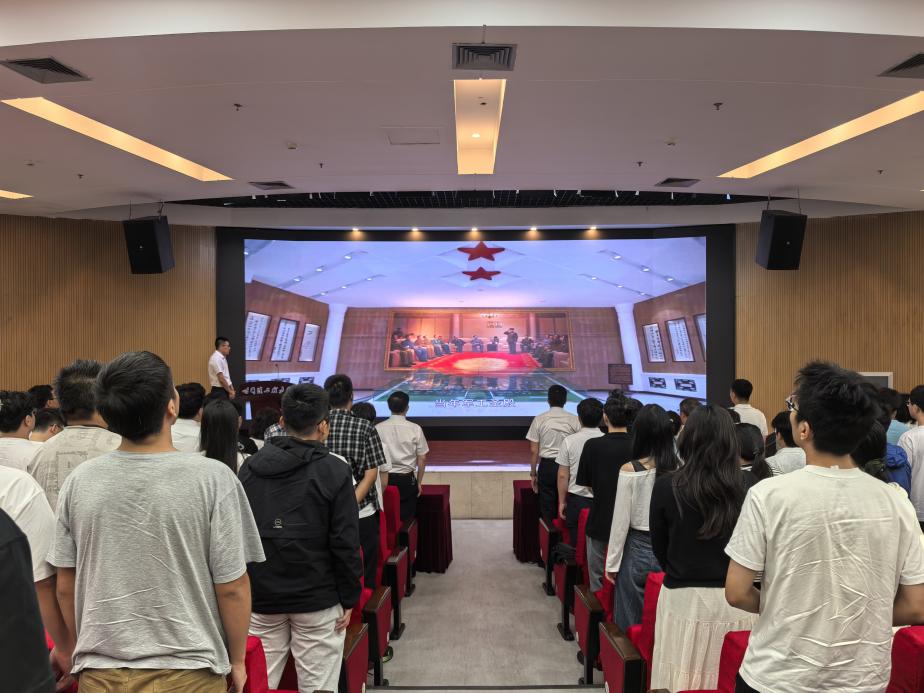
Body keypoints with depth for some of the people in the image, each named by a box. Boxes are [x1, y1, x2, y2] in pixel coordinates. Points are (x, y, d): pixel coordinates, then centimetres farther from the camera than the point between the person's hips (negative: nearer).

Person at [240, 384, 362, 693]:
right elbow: (345, 543, -12)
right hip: (316, 599, -4)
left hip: (259, 597, 4)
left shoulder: (250, 467, 4)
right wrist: (349, 598, -2)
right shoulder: (334, 471, -10)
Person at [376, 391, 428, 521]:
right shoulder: (415, 429, -5)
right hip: (407, 479, -1)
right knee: (407, 516, 5)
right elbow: (422, 458, -1)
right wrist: (419, 482, 11)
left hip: (384, 479, 2)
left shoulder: (378, 429, -2)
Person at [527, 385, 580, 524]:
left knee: (547, 510, 7)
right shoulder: (574, 420, -2)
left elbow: (533, 450, -1)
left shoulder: (539, 419, -2)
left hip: (547, 466, 0)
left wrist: (533, 472, 9)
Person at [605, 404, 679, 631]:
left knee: (632, 623, 11)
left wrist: (612, 562, 1)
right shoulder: (679, 469, -7)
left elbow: (621, 521, -9)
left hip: (638, 551, -3)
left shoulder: (630, 470, -14)